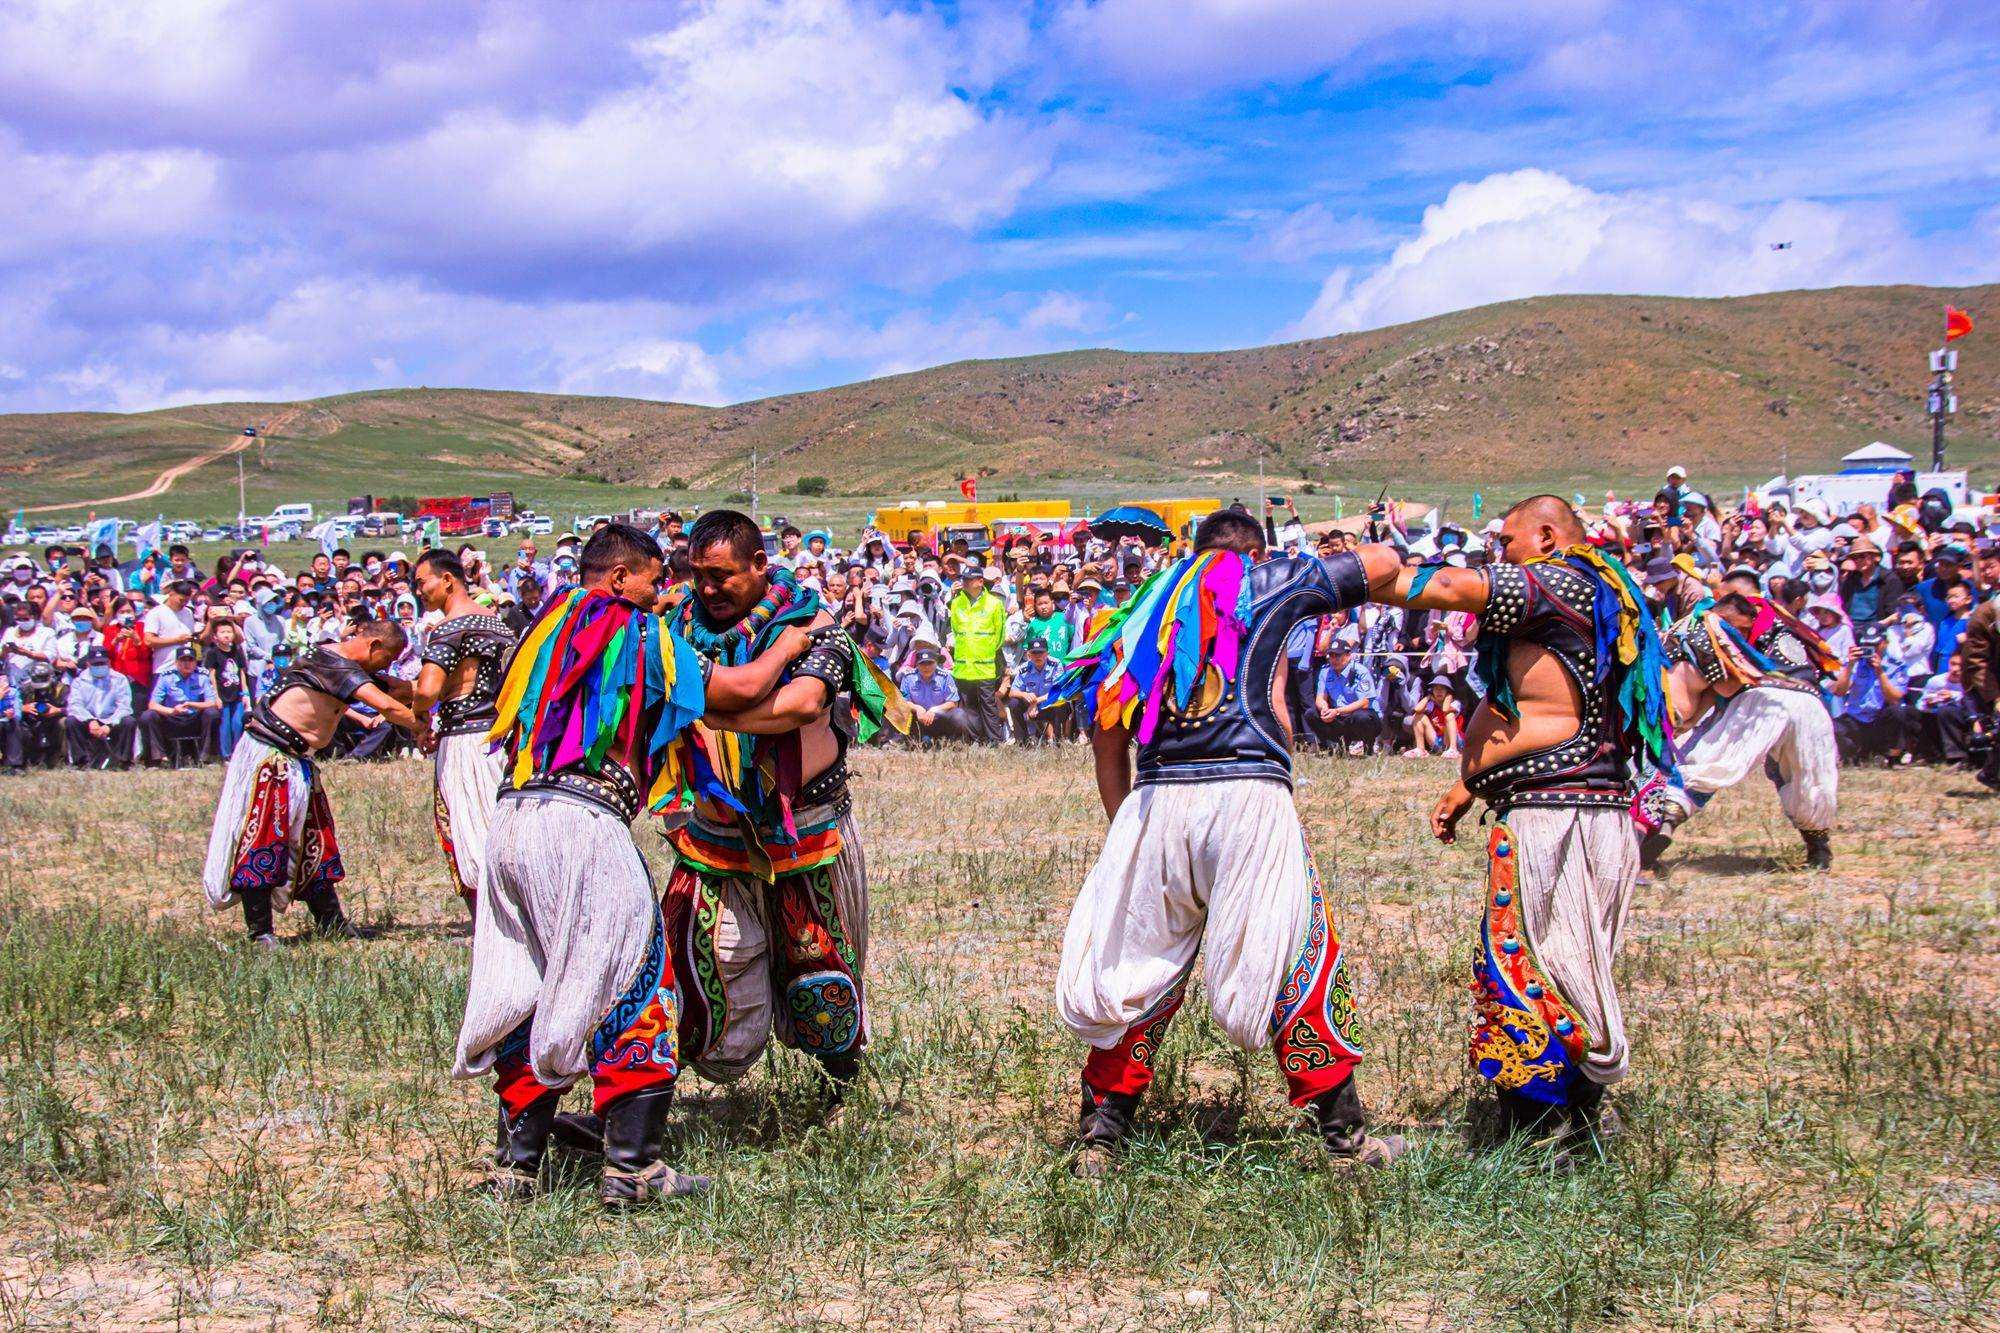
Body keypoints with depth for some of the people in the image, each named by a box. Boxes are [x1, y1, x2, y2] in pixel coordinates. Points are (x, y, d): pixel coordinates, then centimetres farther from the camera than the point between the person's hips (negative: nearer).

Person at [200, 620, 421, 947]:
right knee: (265, 836, -7)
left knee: (314, 840, 12)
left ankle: (331, 921, 19)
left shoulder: (350, 670, 12)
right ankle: (260, 932, -4)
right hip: (269, 755, -10)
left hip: (299, 760, 10)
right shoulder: (331, 661, -19)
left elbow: (401, 690, 12)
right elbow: (387, 706, -26)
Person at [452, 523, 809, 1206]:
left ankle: (516, 1163, 18)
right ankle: (631, 1167, -2)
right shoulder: (639, 637, 2)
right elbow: (740, 690, 1)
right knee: (634, 983, 1)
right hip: (582, 822, -7)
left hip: (510, 816, 7)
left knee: (529, 991, 15)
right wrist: (787, 646, 21)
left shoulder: (547, 629, 20)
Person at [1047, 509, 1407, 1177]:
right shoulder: (1269, 583, 12)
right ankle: (1345, 1138, 10)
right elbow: (1383, 564, 23)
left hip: (1156, 798, 4)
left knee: (1137, 968, 12)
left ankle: (1097, 1139, 13)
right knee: (1300, 964, 4)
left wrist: (1123, 824, 21)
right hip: (1248, 791, -4)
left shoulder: (1152, 610, 21)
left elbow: (1107, 733, 17)